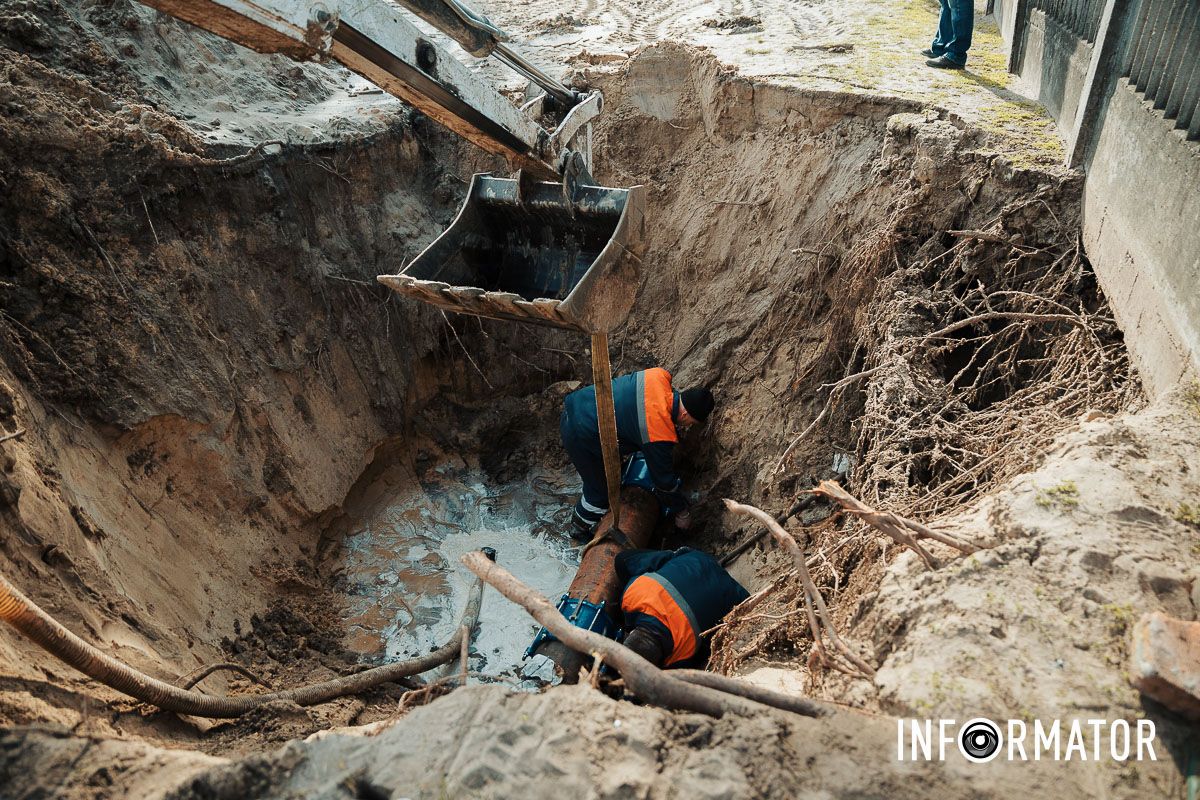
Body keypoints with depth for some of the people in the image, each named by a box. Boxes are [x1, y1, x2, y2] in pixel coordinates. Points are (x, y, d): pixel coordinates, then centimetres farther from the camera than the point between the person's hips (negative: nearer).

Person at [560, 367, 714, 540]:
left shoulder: (658, 376, -7)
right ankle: (580, 528, 36)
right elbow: (664, 480, -12)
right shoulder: (659, 435, -26)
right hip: (580, 435, -9)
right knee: (602, 489, 11)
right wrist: (683, 512, 5)